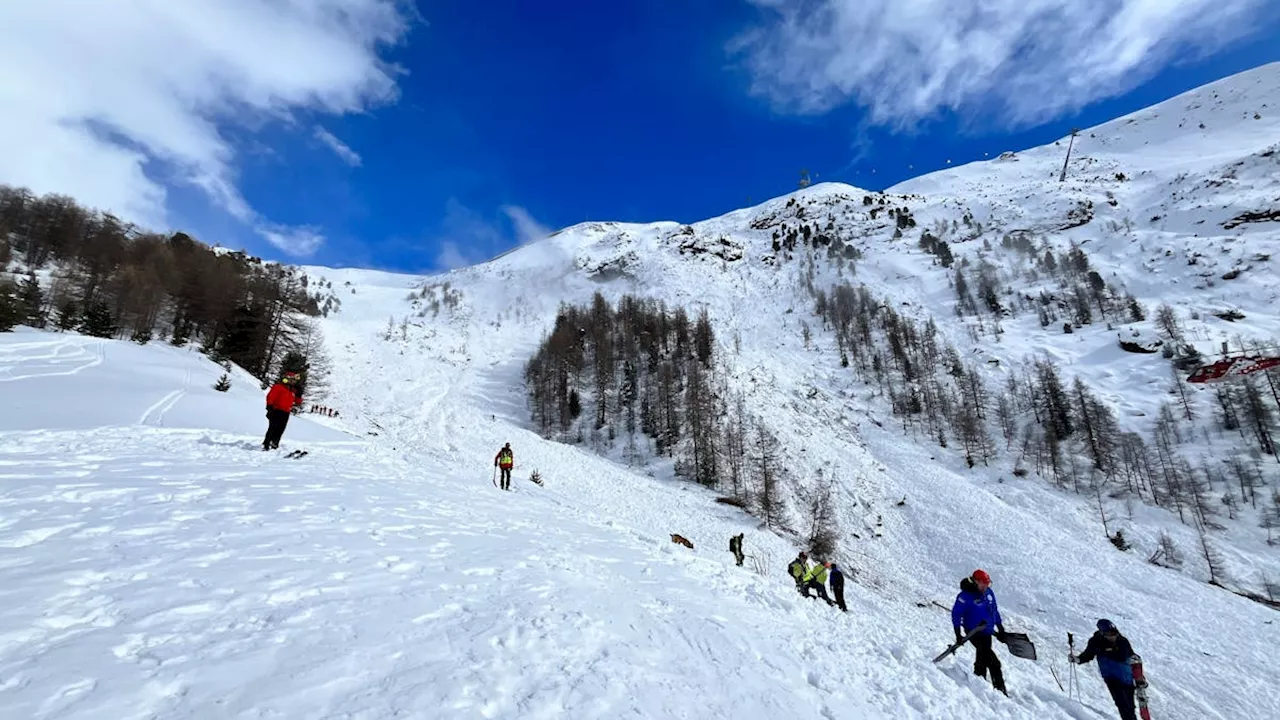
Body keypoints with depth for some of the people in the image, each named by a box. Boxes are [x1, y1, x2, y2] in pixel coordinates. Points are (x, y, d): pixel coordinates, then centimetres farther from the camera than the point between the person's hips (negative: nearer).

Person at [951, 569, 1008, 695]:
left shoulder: (988, 592, 2)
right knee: (993, 661, -16)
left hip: (987, 631, 8)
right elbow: (956, 614, -16)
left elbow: (994, 610, 18)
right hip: (974, 632, -7)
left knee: (983, 657, 17)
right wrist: (958, 634, -17)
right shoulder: (965, 596, -20)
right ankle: (999, 686, -8)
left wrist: (1000, 628, 19)